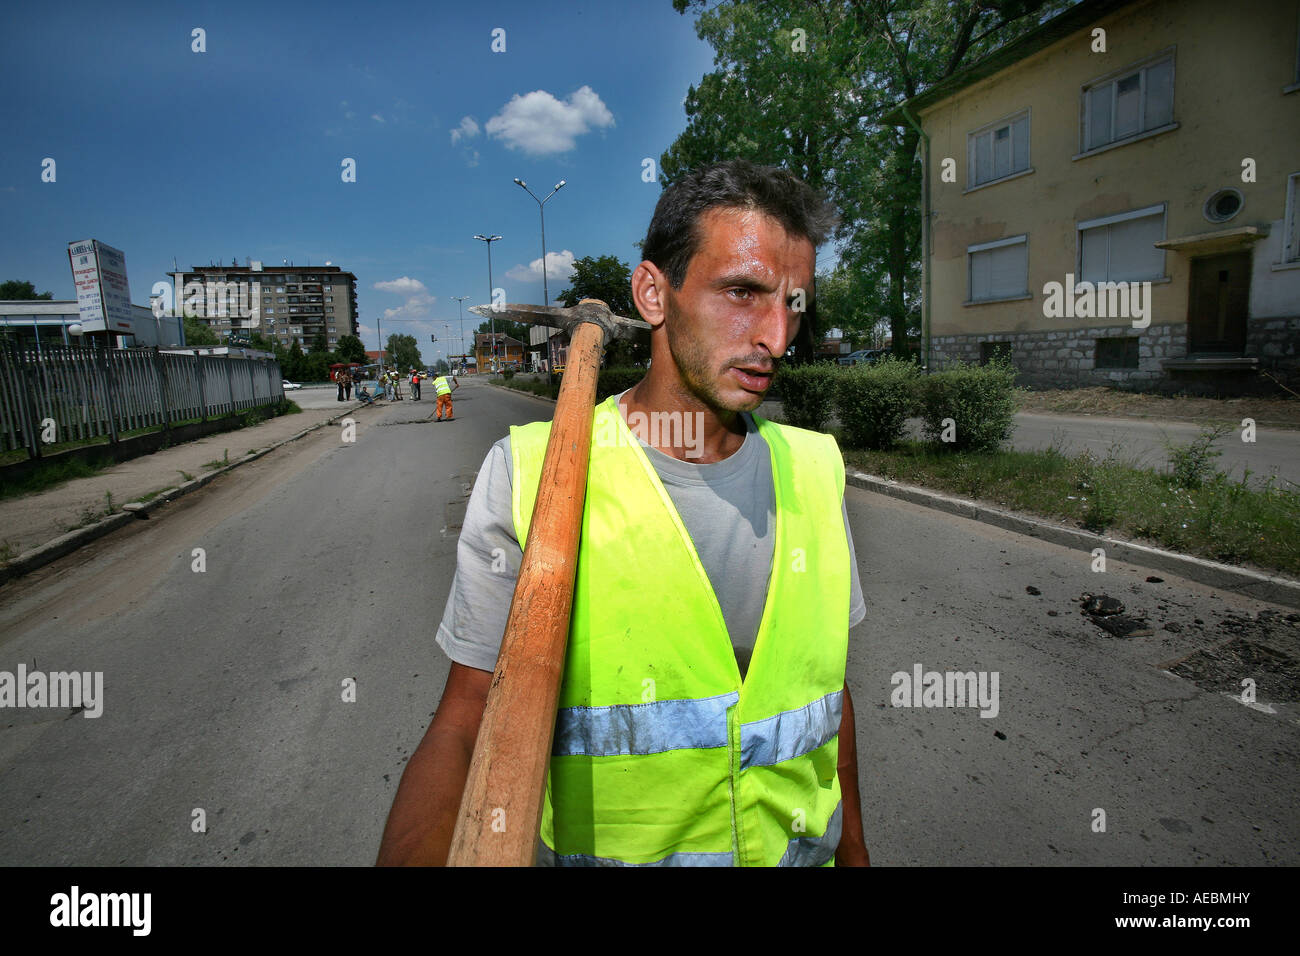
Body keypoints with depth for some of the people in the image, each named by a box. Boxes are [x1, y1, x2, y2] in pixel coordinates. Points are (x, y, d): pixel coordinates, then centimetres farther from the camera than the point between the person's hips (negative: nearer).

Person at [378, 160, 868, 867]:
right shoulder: (528, 475, -18)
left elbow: (828, 680, 4)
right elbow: (464, 728, -15)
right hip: (600, 848, -2)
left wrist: (853, 848, 10)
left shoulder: (815, 470, -5)